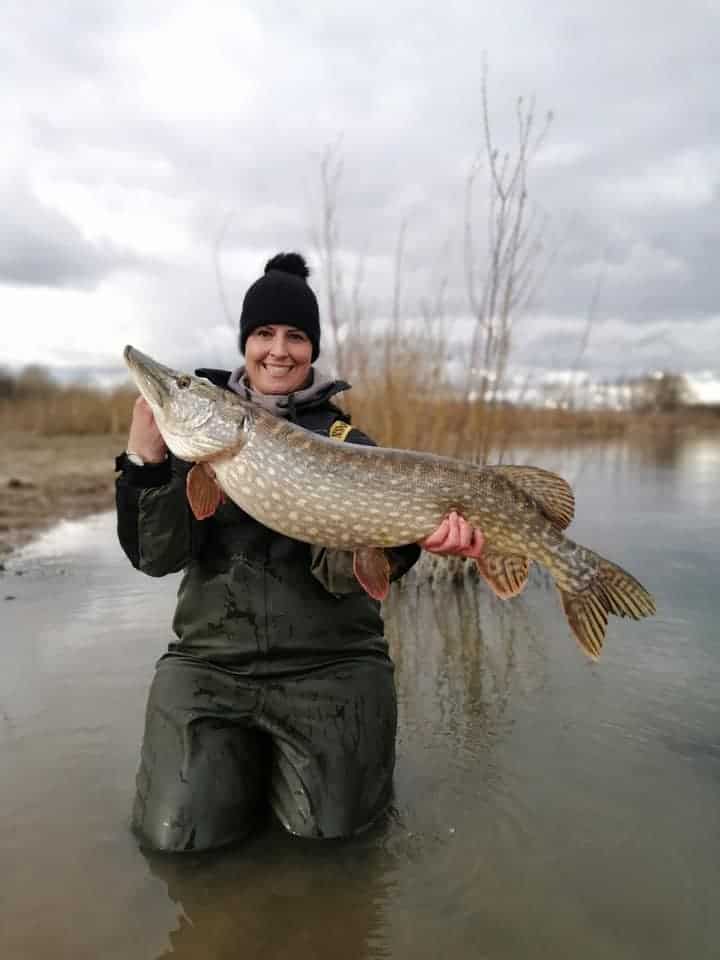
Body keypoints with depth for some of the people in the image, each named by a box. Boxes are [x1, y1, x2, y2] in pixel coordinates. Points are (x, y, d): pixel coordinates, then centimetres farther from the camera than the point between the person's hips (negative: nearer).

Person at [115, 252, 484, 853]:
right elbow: (155, 555, -6)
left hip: (328, 664, -1)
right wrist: (145, 457, -20)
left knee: (329, 825, -10)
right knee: (177, 831, -8)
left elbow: (339, 567, -12)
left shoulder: (347, 442, 0)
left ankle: (287, 752, 23)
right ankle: (246, 752, 23)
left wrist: (406, 539, -31)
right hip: (210, 660, 2)